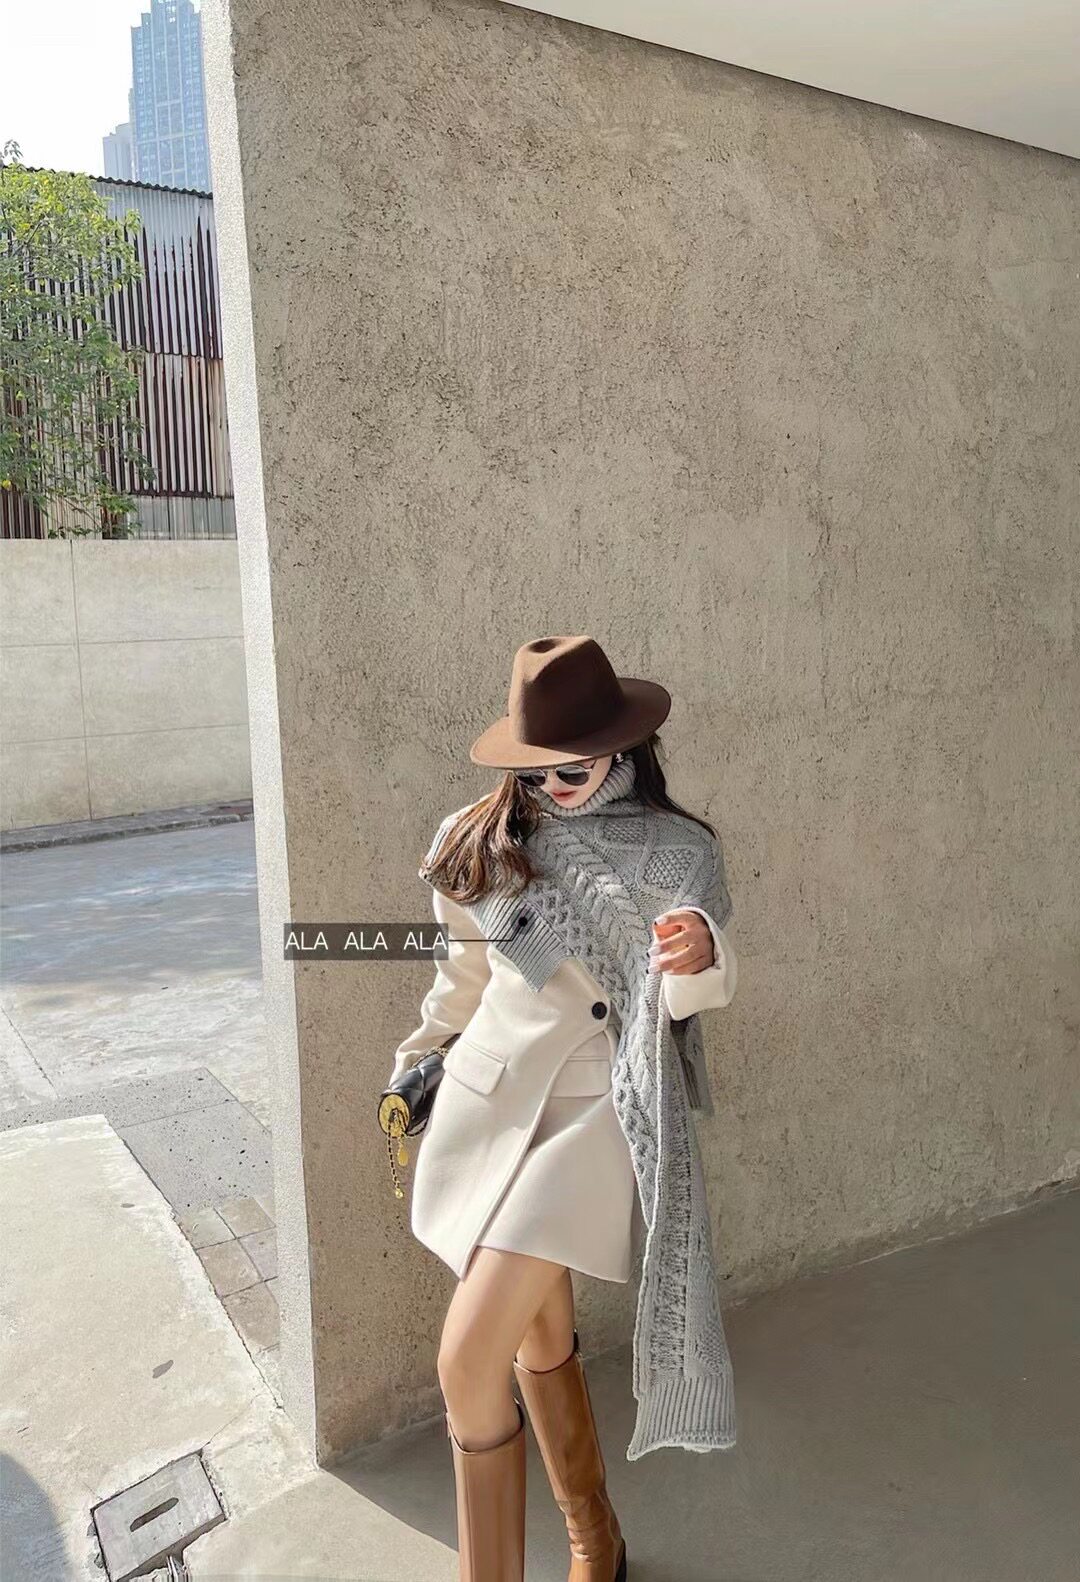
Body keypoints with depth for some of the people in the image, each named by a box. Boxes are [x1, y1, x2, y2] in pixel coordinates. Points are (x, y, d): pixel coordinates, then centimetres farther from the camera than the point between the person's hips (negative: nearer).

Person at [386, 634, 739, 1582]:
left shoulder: (676, 851, -9)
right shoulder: (477, 844, 0)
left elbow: (693, 992, -18)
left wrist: (699, 957, -41)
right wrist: (421, 1055, 25)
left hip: (593, 1108, -4)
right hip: (488, 1096, 5)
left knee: (469, 1362, -10)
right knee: (541, 1339, 17)